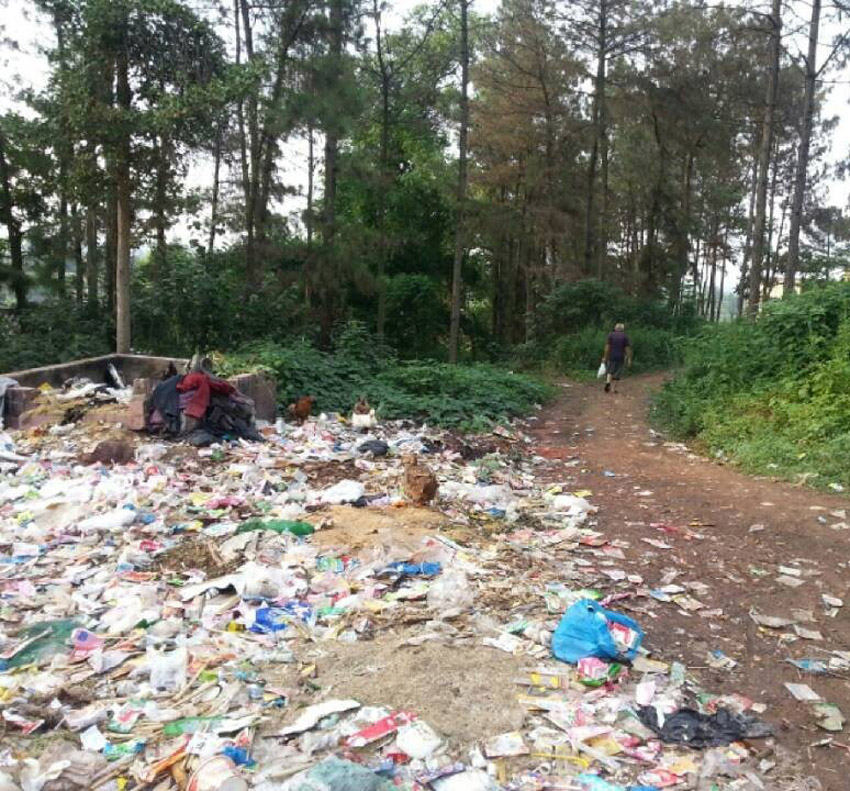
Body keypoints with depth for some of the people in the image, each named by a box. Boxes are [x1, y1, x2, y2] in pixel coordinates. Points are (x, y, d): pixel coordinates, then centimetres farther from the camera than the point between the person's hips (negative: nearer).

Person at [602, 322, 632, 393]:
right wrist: (629, 359, -4)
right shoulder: (625, 336, -2)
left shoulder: (611, 335, 0)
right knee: (617, 373, 9)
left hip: (612, 356, 1)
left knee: (610, 371, 14)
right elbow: (627, 348, -7)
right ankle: (614, 388, 6)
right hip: (621, 357, -1)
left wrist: (605, 357, -1)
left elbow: (607, 347, -4)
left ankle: (608, 382, -13)